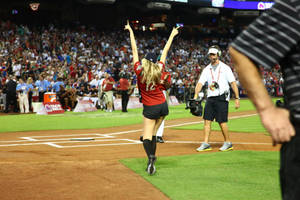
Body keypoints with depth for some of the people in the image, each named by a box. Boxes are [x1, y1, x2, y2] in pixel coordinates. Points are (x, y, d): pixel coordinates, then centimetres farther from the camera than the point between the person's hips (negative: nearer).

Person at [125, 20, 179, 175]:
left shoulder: (139, 70, -12)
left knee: (147, 136, -6)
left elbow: (134, 49, -4)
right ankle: (152, 157, 18)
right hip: (163, 106, 4)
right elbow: (165, 51, 6)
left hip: (150, 108, -4)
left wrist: (131, 31, 4)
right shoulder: (158, 70, -6)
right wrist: (172, 35, 17)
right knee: (153, 133, 17)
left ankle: (150, 158, -30)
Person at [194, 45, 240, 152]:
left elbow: (233, 83, -3)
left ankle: (228, 143, 8)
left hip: (222, 98, -5)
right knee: (207, 120, 0)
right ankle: (206, 144, 4)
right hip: (210, 98, 5)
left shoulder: (225, 68, -1)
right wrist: (195, 96, -12)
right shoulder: (207, 69, 11)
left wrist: (237, 98, -9)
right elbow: (200, 83, 3)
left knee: (222, 121, -5)